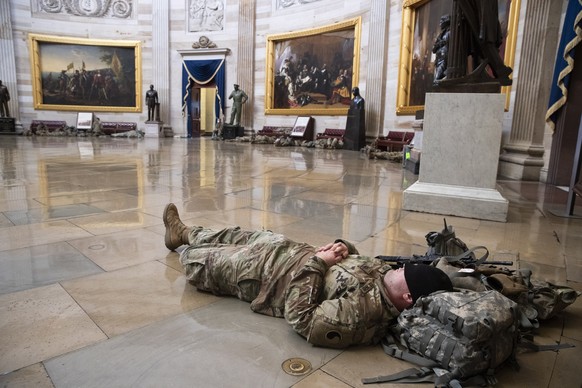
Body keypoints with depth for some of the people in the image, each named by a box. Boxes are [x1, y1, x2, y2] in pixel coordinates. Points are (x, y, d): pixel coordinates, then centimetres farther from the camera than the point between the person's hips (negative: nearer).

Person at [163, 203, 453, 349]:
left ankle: (185, 248, 48)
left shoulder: (360, 311, -36)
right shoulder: (385, 274, -10)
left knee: (204, 262, 10)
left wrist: (317, 263, -30)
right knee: (243, 236, 21)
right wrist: (344, 247, -12)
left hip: (268, 274, -7)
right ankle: (183, 233, 48)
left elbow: (301, 319, -33)